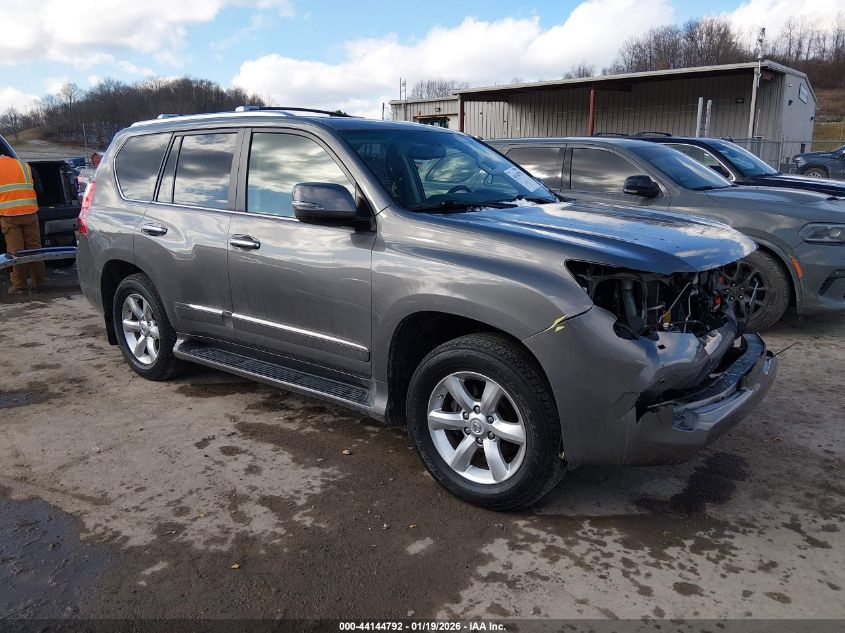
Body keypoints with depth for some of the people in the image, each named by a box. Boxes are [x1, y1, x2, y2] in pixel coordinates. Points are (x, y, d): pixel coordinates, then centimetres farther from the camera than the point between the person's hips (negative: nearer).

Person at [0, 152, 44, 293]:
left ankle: (19, 285, 3)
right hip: (29, 212, 2)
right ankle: (38, 283, 14)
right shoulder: (23, 165, 12)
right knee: (34, 248, 9)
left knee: (15, 250, 1)